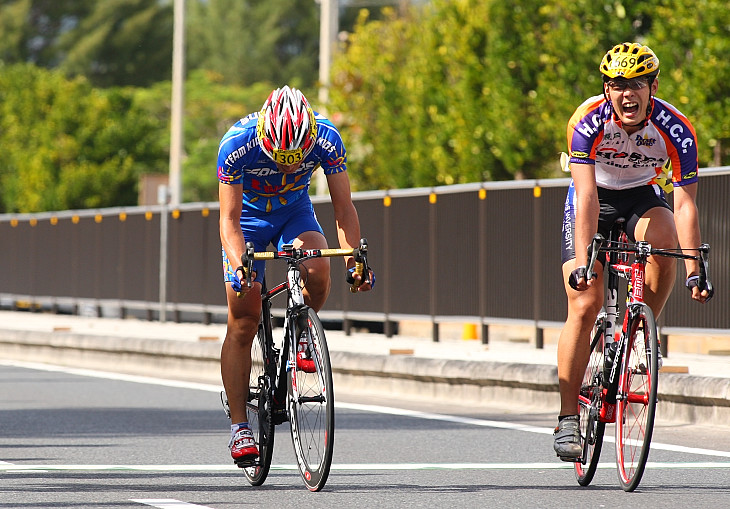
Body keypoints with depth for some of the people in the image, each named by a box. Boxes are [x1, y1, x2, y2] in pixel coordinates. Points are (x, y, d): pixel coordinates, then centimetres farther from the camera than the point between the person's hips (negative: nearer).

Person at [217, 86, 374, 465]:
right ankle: (239, 426, -1)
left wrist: (354, 259, -36)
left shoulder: (326, 139, -29)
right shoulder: (236, 145, -34)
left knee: (317, 268, -32)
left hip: (295, 212, 1)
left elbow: (343, 207, -22)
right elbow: (230, 220, -30)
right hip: (248, 217, -1)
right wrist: (240, 264, -48)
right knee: (243, 325, -8)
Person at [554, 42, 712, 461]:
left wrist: (694, 270, -32)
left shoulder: (676, 129, -25)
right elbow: (587, 195, -34)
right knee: (585, 304, -14)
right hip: (595, 199, -1)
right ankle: (568, 419, -9)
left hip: (643, 196, 1)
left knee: (663, 239, -34)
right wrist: (581, 261, -43)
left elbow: (685, 203, -25)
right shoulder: (588, 120, -28)